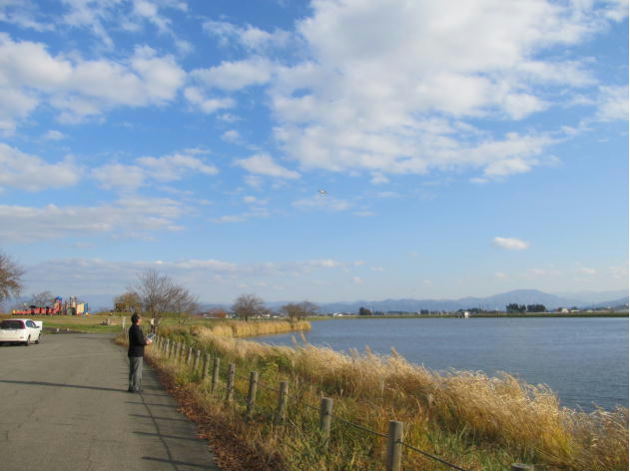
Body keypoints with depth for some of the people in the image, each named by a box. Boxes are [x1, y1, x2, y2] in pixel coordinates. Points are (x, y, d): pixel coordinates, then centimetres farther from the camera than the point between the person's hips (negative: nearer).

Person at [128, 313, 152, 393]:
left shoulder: (132, 328, 13)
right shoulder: (136, 328, -19)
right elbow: (139, 341, -23)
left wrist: (145, 341, 12)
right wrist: (147, 342, -6)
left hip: (132, 353, 10)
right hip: (137, 354, -10)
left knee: (132, 370, 15)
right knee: (137, 371, -4)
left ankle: (131, 386, 21)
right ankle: (135, 387, -2)